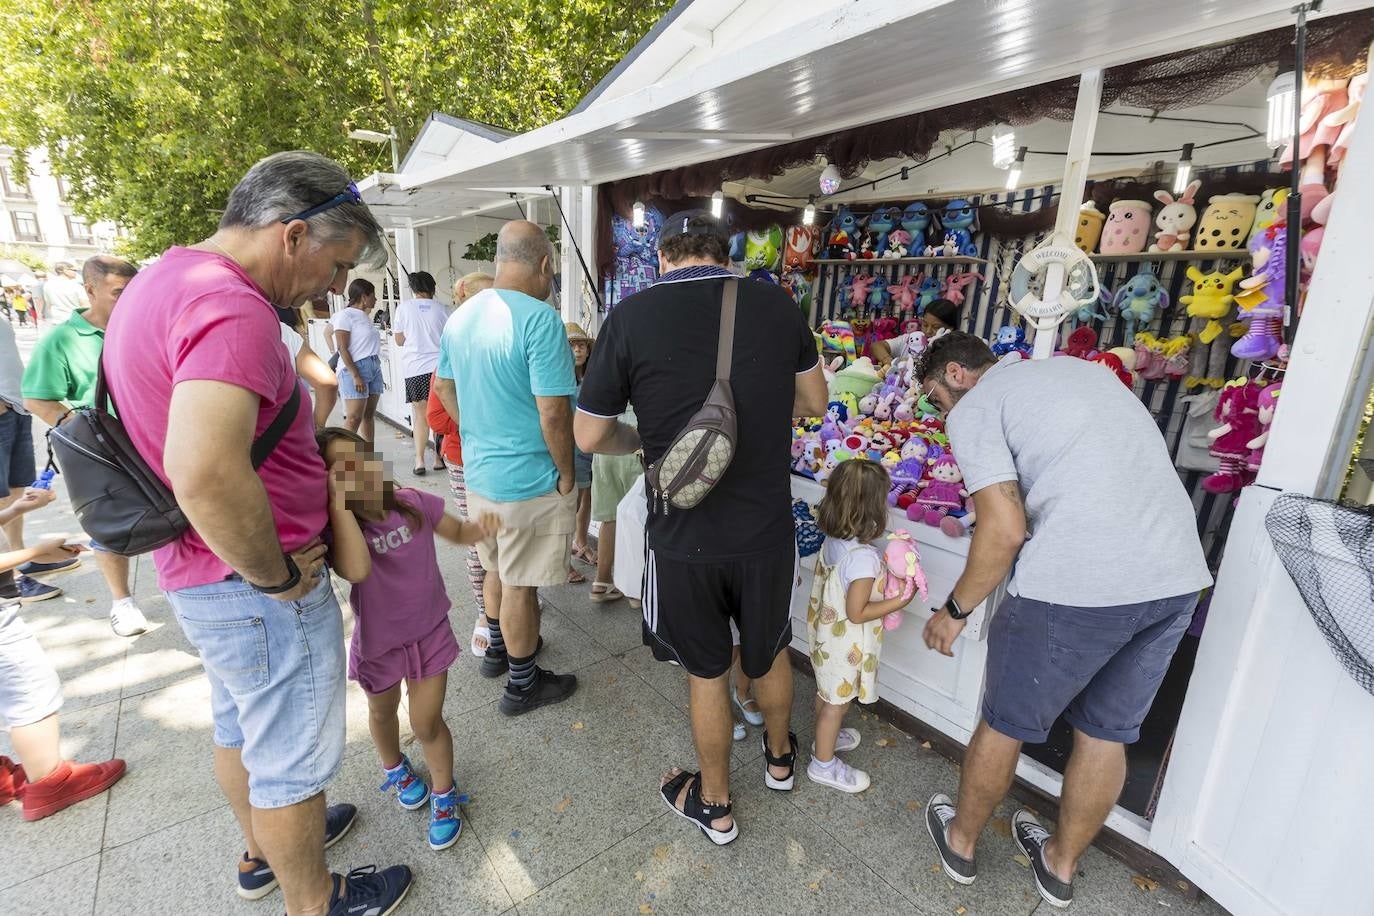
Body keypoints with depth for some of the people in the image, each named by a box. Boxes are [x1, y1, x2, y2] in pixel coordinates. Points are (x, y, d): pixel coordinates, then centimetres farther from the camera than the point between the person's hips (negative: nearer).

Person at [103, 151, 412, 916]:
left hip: (203, 576, 10)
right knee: (292, 759, 12)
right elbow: (204, 471, -41)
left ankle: (267, 850, 52)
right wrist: (275, 576, -25)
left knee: (241, 727, 28)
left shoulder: (165, 278, 8)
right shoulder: (232, 307, -26)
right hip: (261, 593, -10)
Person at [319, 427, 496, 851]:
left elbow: (458, 532, 2)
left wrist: (481, 528, -22)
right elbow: (356, 570, -44)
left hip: (429, 633, 0)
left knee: (427, 724, 6)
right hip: (379, 644, 0)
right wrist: (339, 500, -41)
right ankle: (395, 769, 58)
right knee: (382, 713, 27)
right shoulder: (337, 528, -22)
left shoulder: (413, 503, -15)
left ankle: (444, 796, 33)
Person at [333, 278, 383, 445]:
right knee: (354, 418, -12)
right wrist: (355, 375, -19)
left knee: (369, 415, 8)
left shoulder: (364, 316, 17)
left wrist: (378, 374, 15)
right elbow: (342, 348, -12)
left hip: (374, 368, 8)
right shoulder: (345, 315, -6)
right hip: (355, 368, -8)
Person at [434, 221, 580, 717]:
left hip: (477, 471, 8)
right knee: (521, 586, 7)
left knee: (497, 569, 25)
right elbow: (553, 412, -25)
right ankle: (522, 684, 26)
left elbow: (444, 387, 15)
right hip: (529, 480, -8)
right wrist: (566, 473, -12)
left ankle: (498, 649, 46)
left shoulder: (461, 316, 5)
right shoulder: (540, 318, -22)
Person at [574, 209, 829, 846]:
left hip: (684, 538, -2)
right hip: (768, 529, 3)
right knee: (769, 650, 27)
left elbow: (590, 436, -6)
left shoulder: (631, 316, -13)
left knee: (706, 671, 19)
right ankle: (779, 757, 54)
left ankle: (714, 806, 42)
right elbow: (813, 403, 9)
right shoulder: (776, 303, -5)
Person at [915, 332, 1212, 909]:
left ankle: (960, 843, 38)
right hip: (1180, 576, 8)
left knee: (1004, 725, 16)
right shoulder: (1078, 367, 23)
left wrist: (955, 610, 1)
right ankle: (1061, 863, 44)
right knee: (1106, 733, 23)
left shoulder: (974, 409, -1)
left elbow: (1005, 531, -11)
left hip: (1077, 584, -7)